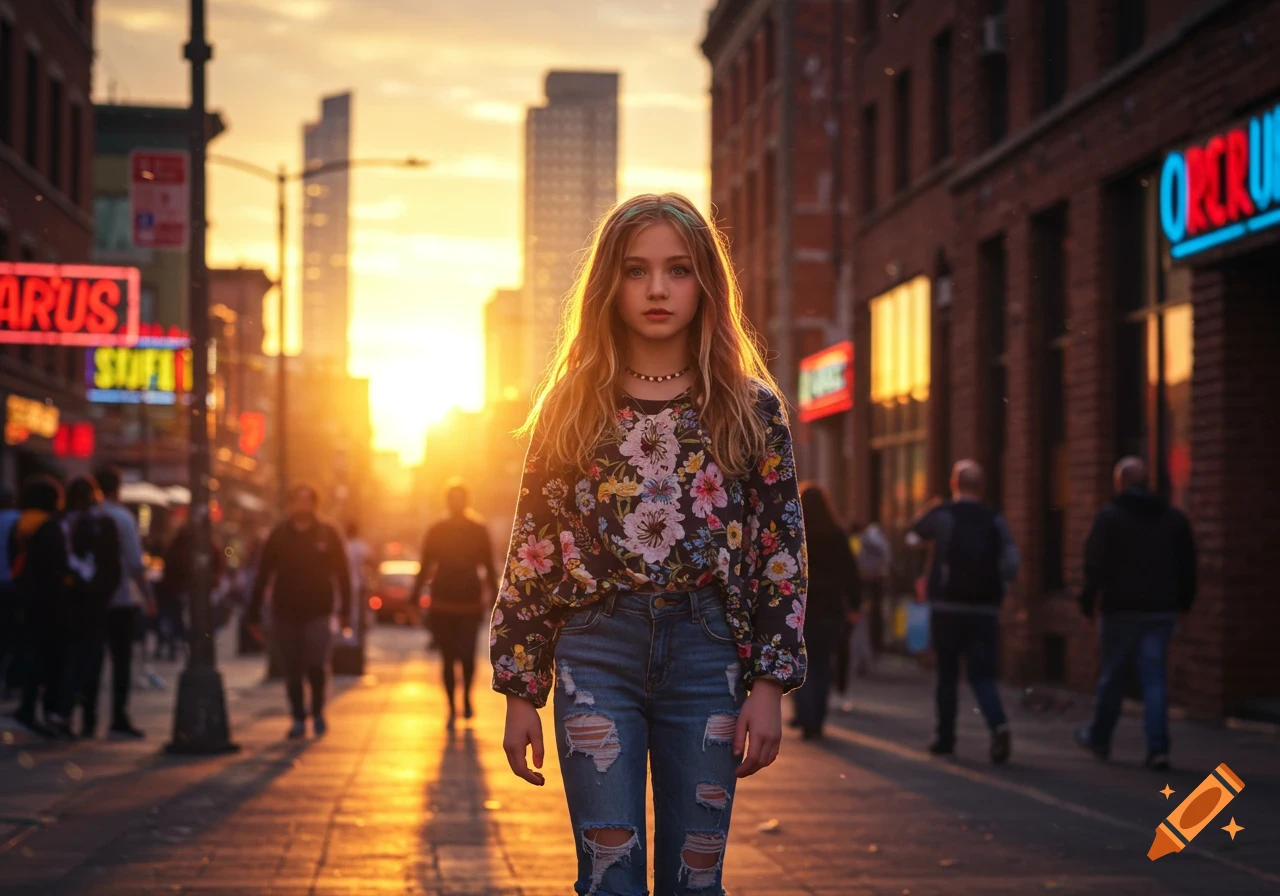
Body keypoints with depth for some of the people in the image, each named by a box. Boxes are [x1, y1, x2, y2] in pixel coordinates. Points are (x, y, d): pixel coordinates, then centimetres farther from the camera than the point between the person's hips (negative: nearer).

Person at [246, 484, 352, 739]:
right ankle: (298, 718, 15)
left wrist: (345, 608, -6)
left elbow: (342, 573, 2)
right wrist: (254, 610, 2)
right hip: (285, 611, 2)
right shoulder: (279, 534, 5)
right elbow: (263, 573, 5)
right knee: (292, 671, 5)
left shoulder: (327, 534, 2)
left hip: (317, 612, -2)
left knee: (316, 665, -12)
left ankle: (318, 711, 11)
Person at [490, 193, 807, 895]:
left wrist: (770, 683, -4)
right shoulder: (569, 409, 7)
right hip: (597, 652, 0)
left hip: (706, 653, 0)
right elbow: (531, 555, 7)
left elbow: (782, 553, 4)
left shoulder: (752, 409, 5)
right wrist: (519, 692, 4)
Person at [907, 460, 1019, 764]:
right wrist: (998, 589, 6)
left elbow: (913, 536, 18)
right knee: (982, 675, 2)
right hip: (985, 609, 1)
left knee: (947, 674, 10)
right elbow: (1011, 562, -8)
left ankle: (945, 738, 14)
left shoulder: (941, 515, -2)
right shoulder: (994, 520, 2)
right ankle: (999, 725, -22)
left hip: (947, 605, -1)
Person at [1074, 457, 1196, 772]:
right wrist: (1183, 602, 19)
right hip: (1162, 611, 3)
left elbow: (1096, 565, -10)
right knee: (1154, 679, 2)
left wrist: (1088, 601, -2)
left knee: (1113, 677, 9)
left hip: (1122, 610, -3)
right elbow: (1188, 567, 11)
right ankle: (1158, 748, -7)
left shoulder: (1109, 516, -5)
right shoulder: (1175, 518, 9)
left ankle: (1098, 738, 24)